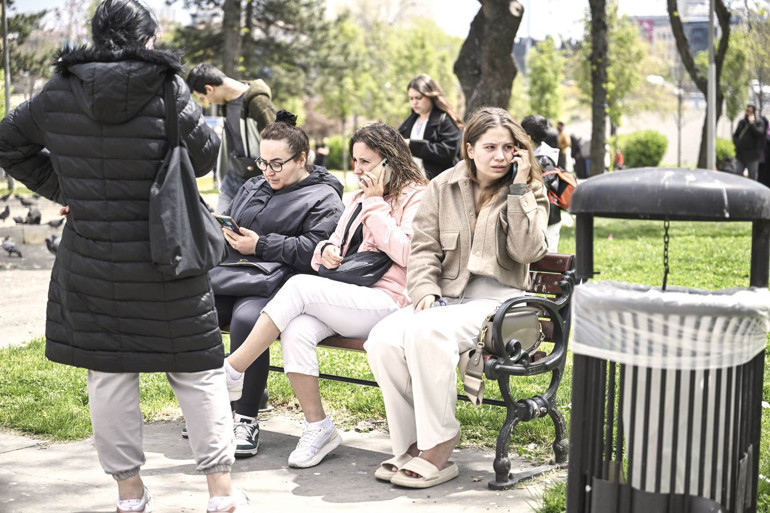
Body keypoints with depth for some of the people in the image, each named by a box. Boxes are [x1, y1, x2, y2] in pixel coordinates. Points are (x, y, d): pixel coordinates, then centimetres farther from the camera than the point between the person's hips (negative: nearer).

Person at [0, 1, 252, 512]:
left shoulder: (58, 95, 0)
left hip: (91, 262, 2)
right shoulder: (167, 88, -10)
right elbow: (205, 155, -2)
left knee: (109, 373, 10)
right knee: (196, 368, 8)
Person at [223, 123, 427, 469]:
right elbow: (337, 244, 29)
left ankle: (230, 372, -20)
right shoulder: (359, 198, 26)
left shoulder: (415, 197, 2)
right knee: (296, 331, -26)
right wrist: (327, 250, 4)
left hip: (386, 301, -7)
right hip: (346, 300, 7)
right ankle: (318, 429, -19)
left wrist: (375, 204, -8)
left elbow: (405, 252, -13)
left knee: (299, 286, -27)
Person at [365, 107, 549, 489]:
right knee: (384, 339, -25)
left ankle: (438, 448, -26)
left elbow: (528, 251, -11)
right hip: (445, 295, 4)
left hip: (495, 298, -4)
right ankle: (411, 445, -16)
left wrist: (519, 189, -13)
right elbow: (424, 247, 9)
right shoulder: (443, 187, 11)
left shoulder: (528, 191, 4)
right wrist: (425, 291, -8)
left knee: (427, 332, -34)